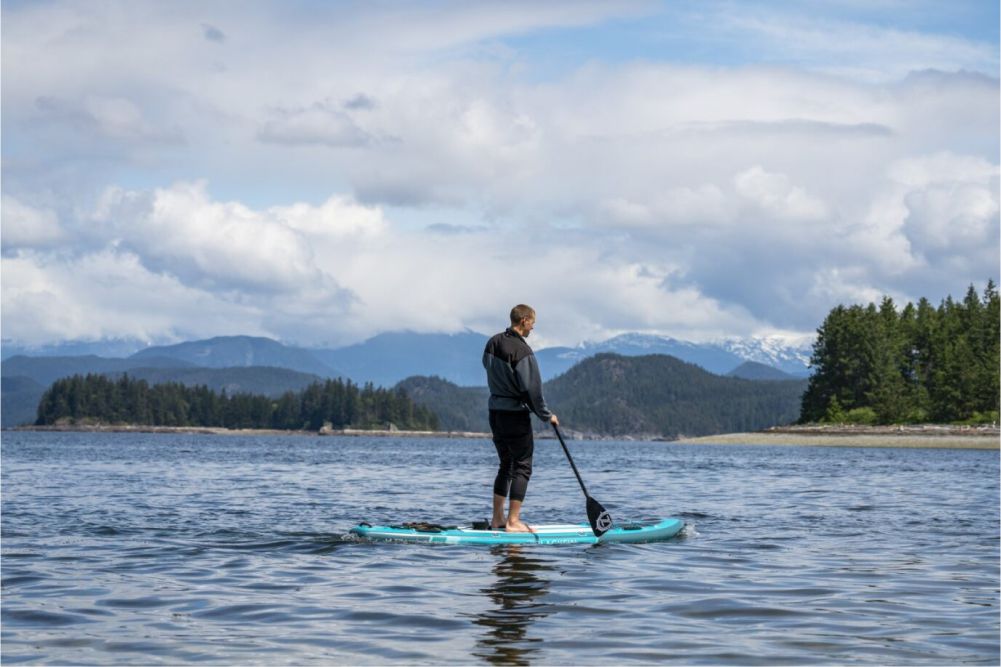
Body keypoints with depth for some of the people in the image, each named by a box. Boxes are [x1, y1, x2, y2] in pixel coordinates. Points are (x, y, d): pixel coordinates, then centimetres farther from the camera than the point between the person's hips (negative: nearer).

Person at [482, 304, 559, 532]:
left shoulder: (492, 343, 6)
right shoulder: (522, 350, -19)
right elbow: (532, 389, -19)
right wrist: (546, 415, -8)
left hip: (495, 411, 8)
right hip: (516, 415, -8)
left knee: (506, 465, 17)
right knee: (522, 467, -1)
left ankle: (497, 518, 18)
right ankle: (513, 521, -4)